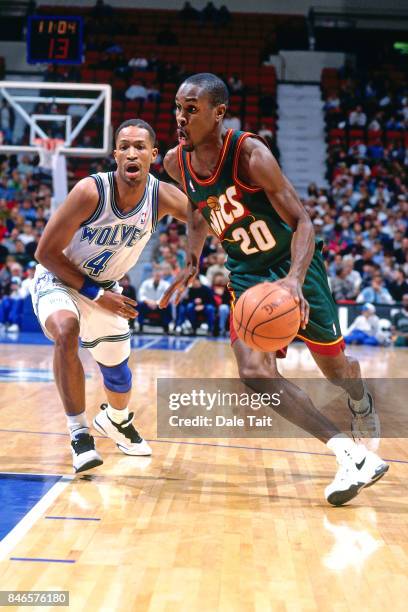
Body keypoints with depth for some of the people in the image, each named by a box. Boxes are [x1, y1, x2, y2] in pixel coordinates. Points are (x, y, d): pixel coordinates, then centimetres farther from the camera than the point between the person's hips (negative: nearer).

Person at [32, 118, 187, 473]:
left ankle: (116, 420, 51)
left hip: (105, 287, 5)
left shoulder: (162, 196, -20)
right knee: (66, 330, -36)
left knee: (118, 372, 14)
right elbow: (46, 252, -25)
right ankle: (79, 433, -22)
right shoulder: (91, 191, -31)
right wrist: (95, 294, -24)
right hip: (58, 279, -4)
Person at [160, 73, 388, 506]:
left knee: (334, 366, 9)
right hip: (247, 274, 4)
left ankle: (360, 402, 49)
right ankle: (350, 454, -12)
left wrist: (294, 279, -43)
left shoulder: (250, 154, -27)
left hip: (293, 263, -4)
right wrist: (192, 264, 1)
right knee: (254, 373, -18)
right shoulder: (176, 163, -10)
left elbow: (301, 221, -26)